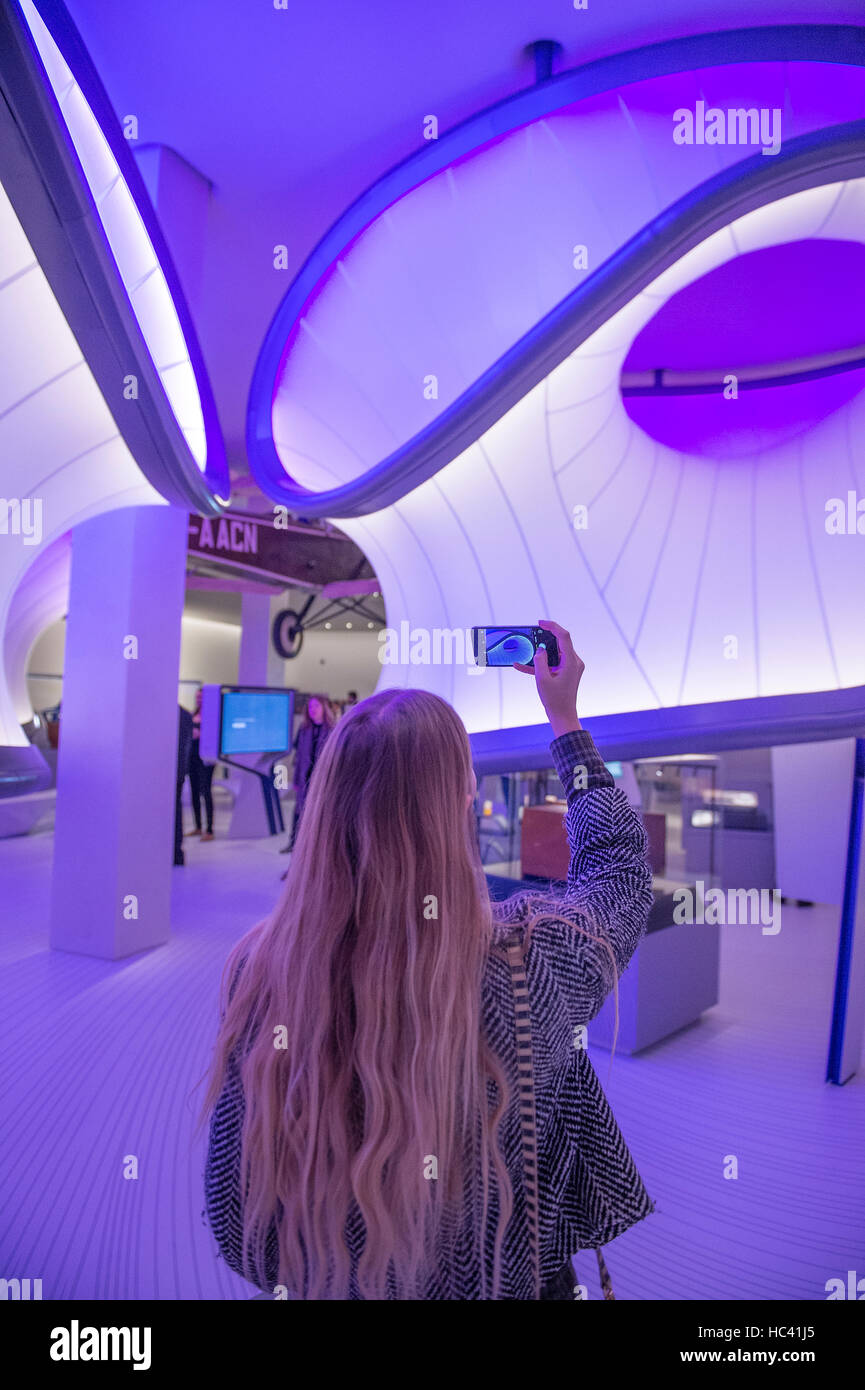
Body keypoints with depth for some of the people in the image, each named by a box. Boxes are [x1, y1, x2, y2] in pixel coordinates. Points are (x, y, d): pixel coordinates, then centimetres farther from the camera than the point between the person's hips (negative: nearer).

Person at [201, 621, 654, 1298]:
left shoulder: (259, 971, -24)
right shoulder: (526, 964, -31)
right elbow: (621, 867, -9)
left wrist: (291, 1279, 10)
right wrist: (566, 717, -1)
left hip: (326, 1284, 2)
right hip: (499, 1282, -1)